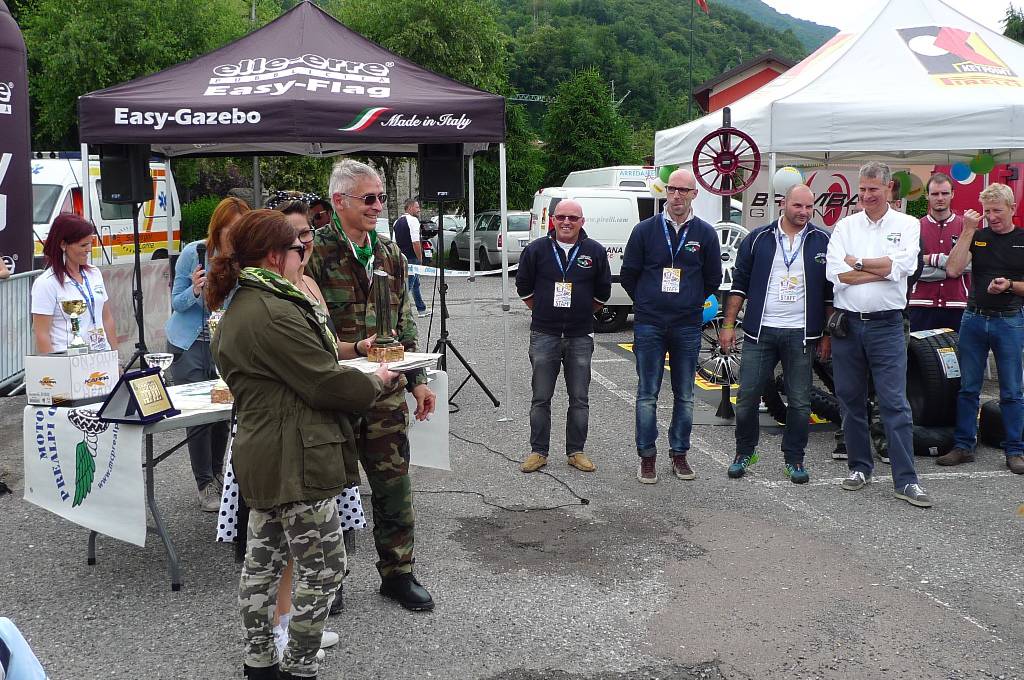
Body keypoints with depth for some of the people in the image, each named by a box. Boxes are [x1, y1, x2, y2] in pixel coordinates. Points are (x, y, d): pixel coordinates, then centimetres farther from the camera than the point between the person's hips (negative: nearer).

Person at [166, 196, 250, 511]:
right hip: (189, 344, -2)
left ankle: (217, 474, 27)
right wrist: (194, 290, -25)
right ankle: (205, 485, 11)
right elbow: (177, 303, -5)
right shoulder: (193, 253, -12)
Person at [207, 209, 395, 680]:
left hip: (260, 459, 11)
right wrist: (375, 382, -2)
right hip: (295, 462, -11)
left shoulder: (237, 307, 13)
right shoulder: (273, 313, -21)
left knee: (262, 560, 17)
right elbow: (326, 384, -20)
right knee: (323, 567, 1)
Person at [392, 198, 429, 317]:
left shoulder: (397, 222, 14)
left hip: (401, 258, 9)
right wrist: (420, 258, -11)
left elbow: (394, 242, 17)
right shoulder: (413, 220, -13)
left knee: (415, 284, 19)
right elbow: (415, 242, -20)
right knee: (408, 285, -8)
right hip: (412, 258, -9)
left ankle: (421, 309, 27)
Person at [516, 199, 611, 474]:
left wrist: (581, 314, 12)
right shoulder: (536, 250, 0)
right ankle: (538, 452, 14)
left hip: (580, 337, 1)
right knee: (541, 397, 5)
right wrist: (543, 312, 11)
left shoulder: (595, 252, 2)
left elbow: (603, 292, 11)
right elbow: (524, 286, 10)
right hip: (544, 335, -1)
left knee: (579, 398, 7)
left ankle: (576, 451, 18)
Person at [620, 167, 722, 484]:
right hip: (649, 326, -1)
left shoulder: (705, 234, 4)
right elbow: (628, 274, 7)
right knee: (647, 395, 2)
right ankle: (647, 457, 11)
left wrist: (691, 304, 12)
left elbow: (713, 279, 13)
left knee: (685, 395, 8)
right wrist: (647, 304, 10)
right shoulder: (645, 230, 1)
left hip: (688, 327, 1)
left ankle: (679, 454, 20)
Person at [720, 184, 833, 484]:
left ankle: (794, 459, 18)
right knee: (747, 397, 3)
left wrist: (827, 335, 3)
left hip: (801, 334, 0)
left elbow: (830, 292, 7)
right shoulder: (758, 238, 4)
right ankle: (745, 452, 21)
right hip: (760, 331, 0)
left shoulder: (823, 242, 4)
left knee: (800, 402, 4)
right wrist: (728, 326, 2)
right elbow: (739, 285, 7)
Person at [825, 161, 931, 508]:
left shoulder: (907, 225, 4)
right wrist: (883, 269, -10)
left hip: (886, 326, -2)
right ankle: (859, 467, 23)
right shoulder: (845, 226, 7)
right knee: (851, 401, 10)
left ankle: (906, 480, -2)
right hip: (847, 323, 3)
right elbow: (835, 273, -7)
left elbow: (901, 266, -13)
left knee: (895, 404, -5)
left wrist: (857, 263, -8)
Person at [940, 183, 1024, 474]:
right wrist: (967, 231, -11)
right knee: (968, 388, 7)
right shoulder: (977, 237, 6)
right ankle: (963, 446, 15)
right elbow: (953, 269, -9)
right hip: (974, 319, 2)